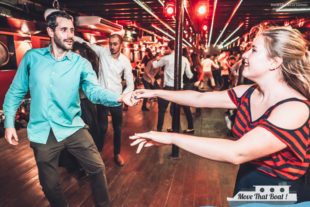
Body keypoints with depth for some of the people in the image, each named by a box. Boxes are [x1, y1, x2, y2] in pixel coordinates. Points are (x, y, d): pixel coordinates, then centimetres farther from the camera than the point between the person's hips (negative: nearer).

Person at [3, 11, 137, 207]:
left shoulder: (81, 62, -6)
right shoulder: (32, 57, -1)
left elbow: (94, 90, -22)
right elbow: (16, 91, 6)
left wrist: (119, 97, -41)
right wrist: (9, 123, 2)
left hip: (73, 128, -1)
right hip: (42, 132, 1)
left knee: (97, 167, 4)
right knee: (49, 183, 17)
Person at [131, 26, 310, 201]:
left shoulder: (294, 109, -28)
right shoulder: (248, 93, -5)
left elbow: (238, 153, -39)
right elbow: (199, 98, 0)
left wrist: (172, 138, -36)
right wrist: (156, 92, 2)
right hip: (246, 178, 6)